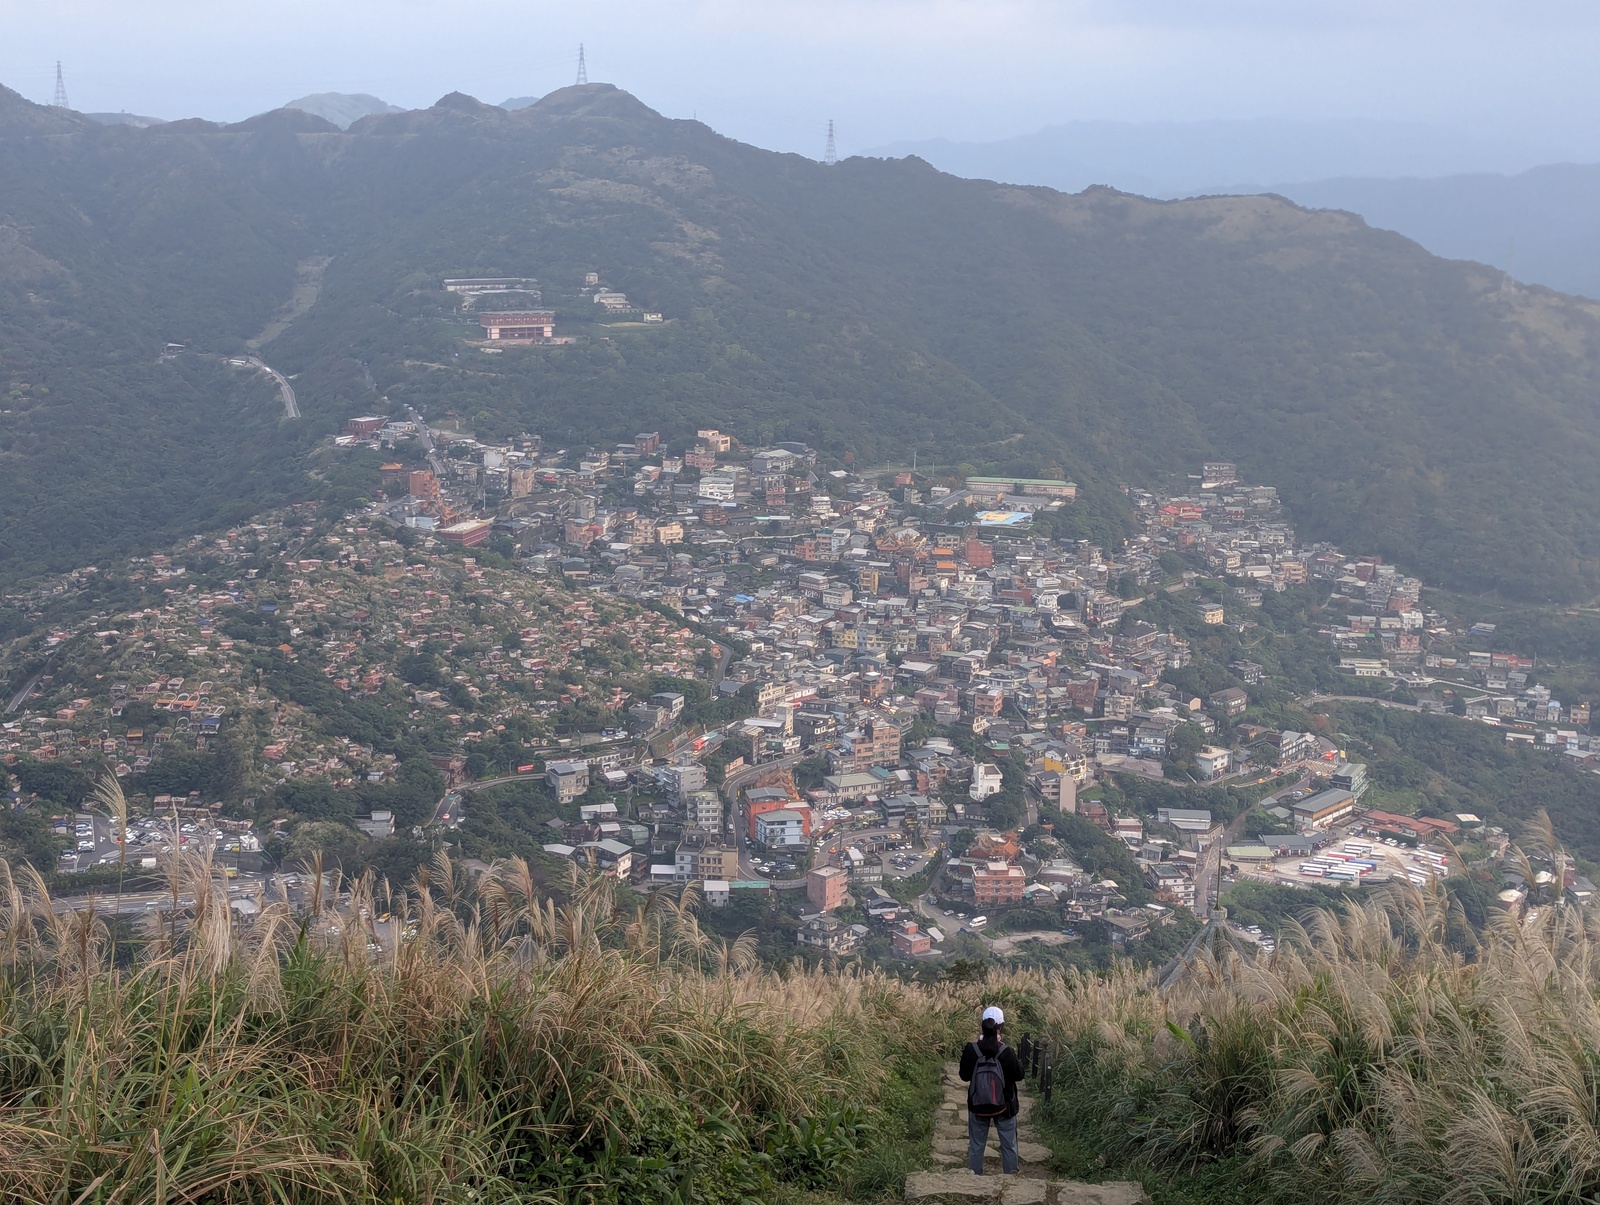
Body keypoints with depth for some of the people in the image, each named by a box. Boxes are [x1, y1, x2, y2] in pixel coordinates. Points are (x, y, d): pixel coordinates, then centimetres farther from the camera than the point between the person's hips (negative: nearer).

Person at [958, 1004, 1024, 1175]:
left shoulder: (971, 1050, -16)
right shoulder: (1007, 1052, -20)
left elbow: (964, 1076, -3)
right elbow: (1018, 1076, -7)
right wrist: (1019, 1062, 9)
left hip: (978, 1106, 1)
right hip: (1004, 1106, -1)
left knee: (976, 1145, 16)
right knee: (1009, 1145, 16)